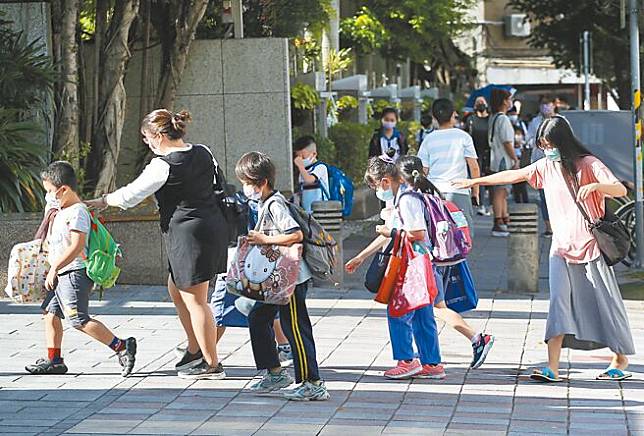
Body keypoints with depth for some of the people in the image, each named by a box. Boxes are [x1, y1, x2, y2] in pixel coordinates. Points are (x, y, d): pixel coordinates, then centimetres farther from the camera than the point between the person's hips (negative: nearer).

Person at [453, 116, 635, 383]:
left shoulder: (588, 164, -7)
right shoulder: (546, 166, 9)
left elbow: (621, 190, -16)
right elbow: (512, 176, 19)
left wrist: (595, 186, -36)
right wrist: (475, 181, 23)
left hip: (591, 245, -4)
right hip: (562, 246, 4)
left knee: (605, 302, 3)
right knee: (559, 300, -11)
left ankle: (621, 359, 21)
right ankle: (552, 368, -20)